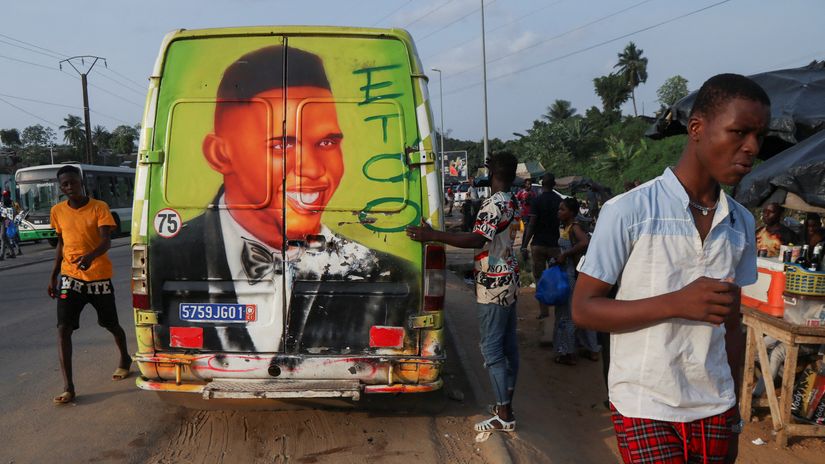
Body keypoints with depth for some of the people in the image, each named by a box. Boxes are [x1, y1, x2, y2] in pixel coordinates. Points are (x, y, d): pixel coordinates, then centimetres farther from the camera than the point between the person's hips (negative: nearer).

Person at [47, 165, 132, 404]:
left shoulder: (99, 207, -8)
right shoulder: (58, 211, 4)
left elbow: (106, 241, -17)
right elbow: (61, 243, 16)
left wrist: (90, 256, -37)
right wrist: (53, 275, 14)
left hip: (99, 277, -2)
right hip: (70, 278, 3)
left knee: (111, 325, 12)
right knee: (63, 328, -11)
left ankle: (125, 360, 41)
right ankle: (68, 387, -8)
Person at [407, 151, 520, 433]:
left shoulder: (494, 204, -18)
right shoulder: (512, 204, 12)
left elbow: (477, 240, -31)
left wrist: (433, 236, -35)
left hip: (493, 285, -10)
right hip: (508, 281, 10)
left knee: (492, 348, -5)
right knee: (508, 345, 12)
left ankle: (504, 416, 0)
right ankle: (506, 405, 21)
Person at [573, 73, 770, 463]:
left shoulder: (742, 224, 6)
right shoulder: (628, 211, -12)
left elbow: (731, 325, 12)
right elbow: (582, 309, -11)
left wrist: (734, 416, 14)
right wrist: (675, 304, -22)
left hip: (715, 411, 5)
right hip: (644, 411, -5)